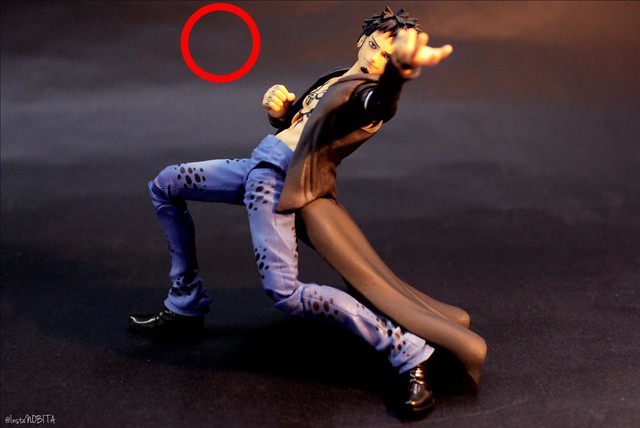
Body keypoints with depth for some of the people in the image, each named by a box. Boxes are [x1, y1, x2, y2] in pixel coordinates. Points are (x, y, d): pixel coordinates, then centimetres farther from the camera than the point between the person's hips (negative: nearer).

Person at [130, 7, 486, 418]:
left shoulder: (375, 94, -10)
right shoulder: (339, 77, 16)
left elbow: (376, 102, -38)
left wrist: (400, 69, -60)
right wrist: (280, 110, 2)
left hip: (283, 180, -10)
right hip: (261, 162, 10)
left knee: (286, 292, -29)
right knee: (164, 186, 21)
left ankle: (410, 354, -19)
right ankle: (186, 306, 26)